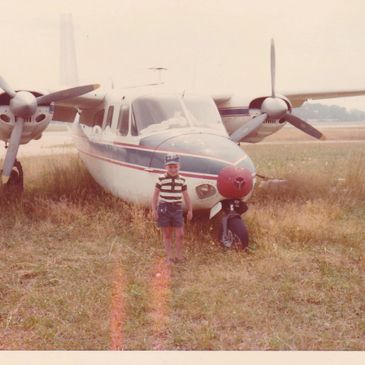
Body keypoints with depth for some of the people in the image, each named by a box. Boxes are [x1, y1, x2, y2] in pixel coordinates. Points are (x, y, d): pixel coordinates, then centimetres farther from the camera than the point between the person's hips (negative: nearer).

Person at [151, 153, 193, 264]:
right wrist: (154, 209, -6)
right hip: (163, 208, -2)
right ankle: (170, 257, 14)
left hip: (177, 209, 2)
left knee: (180, 234, -2)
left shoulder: (182, 180, 5)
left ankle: (179, 256, 15)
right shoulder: (161, 179, -4)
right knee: (167, 235, 5)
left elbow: (186, 196, 12)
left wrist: (190, 210, 11)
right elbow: (155, 195, -1)